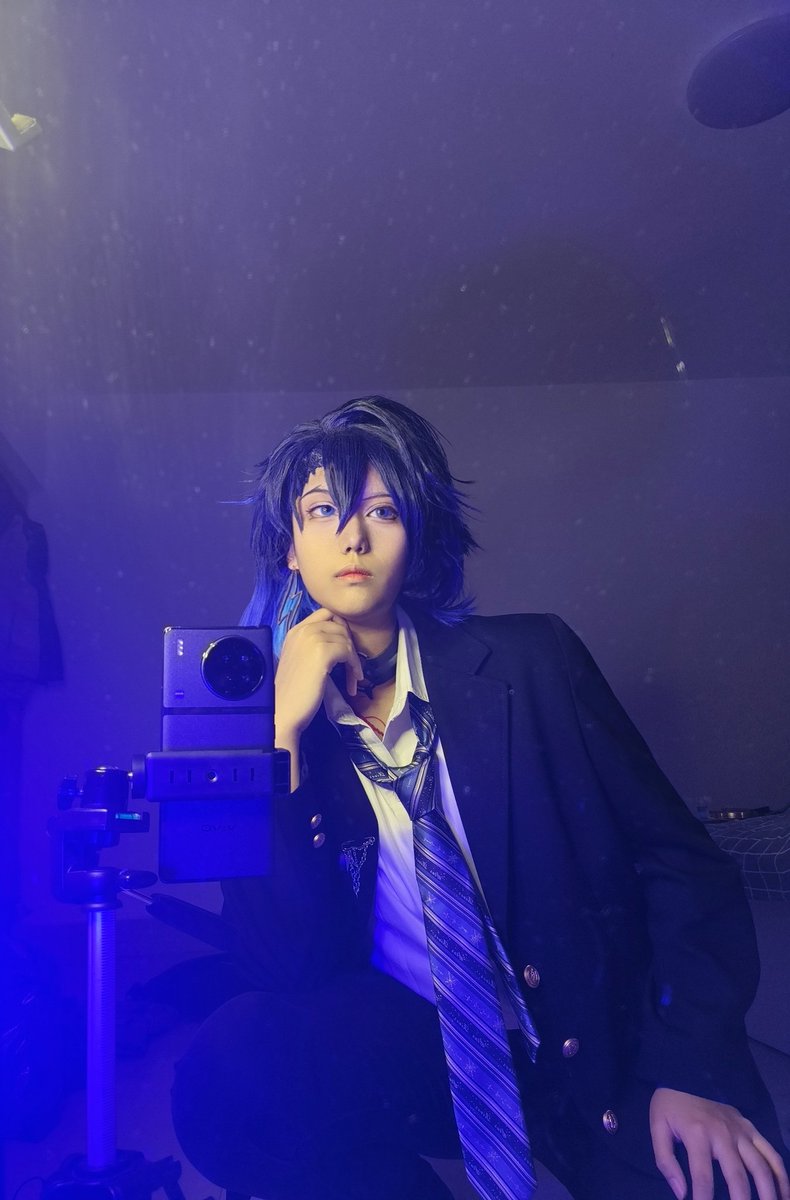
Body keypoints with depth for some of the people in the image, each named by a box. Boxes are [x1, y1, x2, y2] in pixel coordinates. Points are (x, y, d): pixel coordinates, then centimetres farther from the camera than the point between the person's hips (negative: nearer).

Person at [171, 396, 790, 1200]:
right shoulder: (263, 718, -3)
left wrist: (690, 1075, -15)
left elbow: (680, 861, -4)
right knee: (225, 1075, -23)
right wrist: (287, 730, -21)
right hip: (410, 1053, 2)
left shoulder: (529, 661, -7)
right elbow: (286, 966, -13)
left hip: (602, 1049, -1)